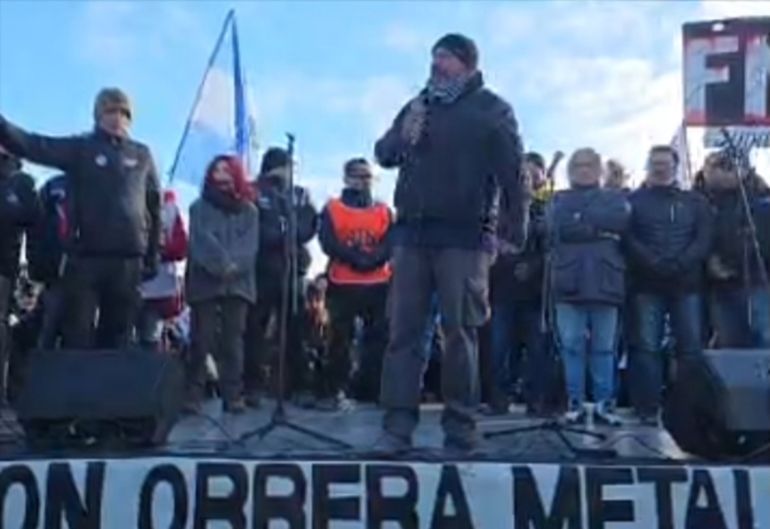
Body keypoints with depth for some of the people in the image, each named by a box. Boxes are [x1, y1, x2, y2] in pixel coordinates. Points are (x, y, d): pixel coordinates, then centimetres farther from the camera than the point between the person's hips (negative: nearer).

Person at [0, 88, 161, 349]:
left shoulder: (141, 155, 11)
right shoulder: (81, 147, 6)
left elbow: (154, 207, 14)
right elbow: (33, 145, -7)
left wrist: (153, 256, 11)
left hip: (129, 260, 2)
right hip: (85, 257, -2)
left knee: (117, 336, 9)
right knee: (77, 337, -1)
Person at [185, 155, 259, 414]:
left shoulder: (249, 210, 14)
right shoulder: (200, 207, 8)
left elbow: (250, 246, 1)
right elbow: (202, 241, -5)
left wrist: (234, 266, -16)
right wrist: (222, 265, -17)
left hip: (238, 283, 2)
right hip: (205, 282, -2)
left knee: (233, 340, 0)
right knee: (202, 340, -6)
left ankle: (233, 395, 2)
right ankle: (194, 394, -3)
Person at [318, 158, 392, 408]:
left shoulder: (384, 211, 14)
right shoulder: (332, 209, 8)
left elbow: (390, 245, 1)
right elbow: (328, 243, -5)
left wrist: (372, 259, -18)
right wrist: (356, 257, -16)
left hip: (378, 284, 2)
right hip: (342, 284, -2)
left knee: (378, 338, -1)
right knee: (340, 339, 0)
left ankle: (375, 390, 5)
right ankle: (338, 391, 6)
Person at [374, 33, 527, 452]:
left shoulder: (491, 109, 4)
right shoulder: (418, 105, 19)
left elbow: (512, 171, -2)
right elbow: (382, 154, 19)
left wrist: (518, 230, -11)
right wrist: (401, 138, -4)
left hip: (464, 236, -4)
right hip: (412, 232, 4)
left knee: (460, 332, 0)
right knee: (403, 329, 0)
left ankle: (460, 424, 6)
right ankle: (398, 423, 1)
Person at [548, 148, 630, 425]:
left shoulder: (615, 198, 17)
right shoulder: (560, 199, 17)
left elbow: (621, 220, -4)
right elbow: (557, 228, -2)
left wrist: (581, 219, -5)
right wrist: (600, 229, -4)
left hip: (605, 281, 0)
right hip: (569, 281, 0)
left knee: (604, 347, 1)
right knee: (571, 345, -2)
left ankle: (604, 404, 6)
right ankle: (575, 403, 4)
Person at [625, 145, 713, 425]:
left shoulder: (695, 201, 15)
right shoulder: (633, 200, 10)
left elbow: (704, 239, 3)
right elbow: (628, 239, -2)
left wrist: (680, 264, -14)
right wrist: (655, 264, -16)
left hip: (687, 283, 2)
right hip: (647, 284, -1)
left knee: (691, 347, 0)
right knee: (647, 347, -4)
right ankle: (648, 408, -1)